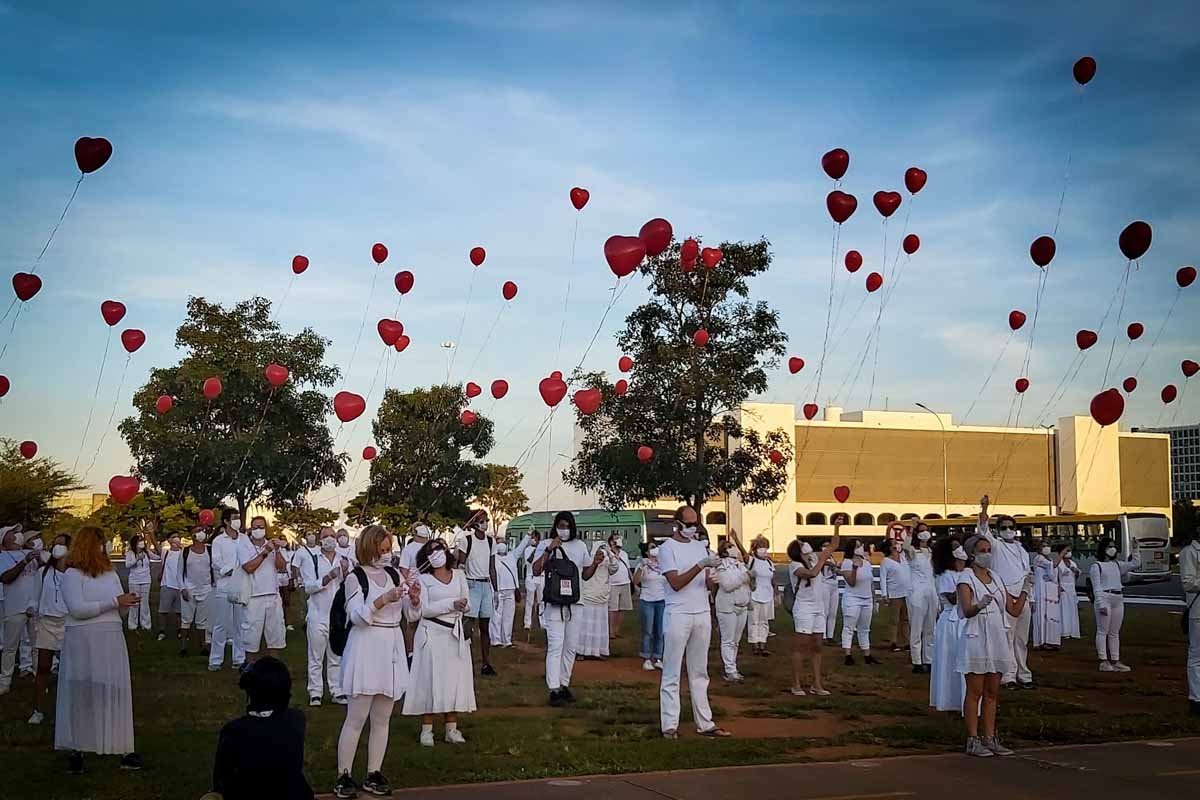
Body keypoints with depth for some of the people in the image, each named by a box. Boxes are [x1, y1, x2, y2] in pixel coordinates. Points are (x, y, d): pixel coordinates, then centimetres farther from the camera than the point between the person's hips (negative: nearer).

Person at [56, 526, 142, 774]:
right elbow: (77, 609, -15)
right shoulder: (72, 575, -4)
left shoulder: (110, 572, 13)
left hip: (112, 640, 5)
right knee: (81, 694, 2)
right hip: (83, 641, -5)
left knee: (116, 693, 4)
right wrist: (114, 602, -17)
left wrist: (128, 601, -6)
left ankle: (122, 748, 8)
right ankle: (75, 750, 11)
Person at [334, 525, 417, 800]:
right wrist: (384, 600, -27)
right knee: (356, 718, -3)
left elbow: (412, 613, 11)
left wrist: (414, 597, -10)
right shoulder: (356, 577, -7)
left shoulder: (394, 574, 9)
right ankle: (343, 776, 6)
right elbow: (357, 616, -16)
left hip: (392, 648, 6)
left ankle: (373, 774, 20)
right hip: (365, 648, -6)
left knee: (382, 718, 11)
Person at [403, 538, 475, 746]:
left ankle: (452, 728, 10)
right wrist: (451, 604, -16)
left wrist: (462, 605, -12)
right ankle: (427, 729, 3)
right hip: (432, 634, -4)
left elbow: (467, 603, 11)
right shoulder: (423, 579, -2)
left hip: (455, 634, 4)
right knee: (430, 679, -3)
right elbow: (424, 609, -12)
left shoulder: (458, 575, 10)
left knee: (455, 678, 4)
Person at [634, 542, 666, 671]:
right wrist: (641, 568, -29)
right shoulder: (643, 565, -3)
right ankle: (646, 659, 4)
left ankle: (657, 658, 11)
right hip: (647, 601, -4)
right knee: (647, 631, -2)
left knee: (660, 631, 4)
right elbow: (635, 581, -17)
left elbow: (668, 582, 16)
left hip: (661, 601, 4)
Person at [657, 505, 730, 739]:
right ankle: (670, 725, 3)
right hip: (678, 615, -6)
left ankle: (705, 723, 14)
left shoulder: (700, 546, 14)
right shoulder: (667, 548, -5)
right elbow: (676, 583, -14)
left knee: (699, 673, 10)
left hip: (702, 615, 6)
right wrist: (701, 565, -22)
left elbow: (707, 585, 12)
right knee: (672, 673, -1)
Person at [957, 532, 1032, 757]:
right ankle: (973, 741, 2)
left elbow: (1014, 611, 12)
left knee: (992, 692, 10)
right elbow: (967, 610, -21)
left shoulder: (996, 578, 13)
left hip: (997, 639, 7)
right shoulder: (966, 578, -7)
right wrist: (980, 605, -42)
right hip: (976, 639, -6)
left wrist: (1025, 590, -1)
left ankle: (989, 738, 16)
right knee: (975, 692, -3)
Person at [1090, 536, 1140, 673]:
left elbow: (1136, 564, 16)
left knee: (1114, 633, 10)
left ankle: (1115, 661, 14)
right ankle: (1104, 662, -3)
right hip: (1105, 599, -7)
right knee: (1102, 631, -5)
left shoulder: (1117, 564, 17)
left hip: (1119, 600, 7)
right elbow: (1096, 587, -9)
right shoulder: (1096, 566, -3)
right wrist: (1101, 604, -17)